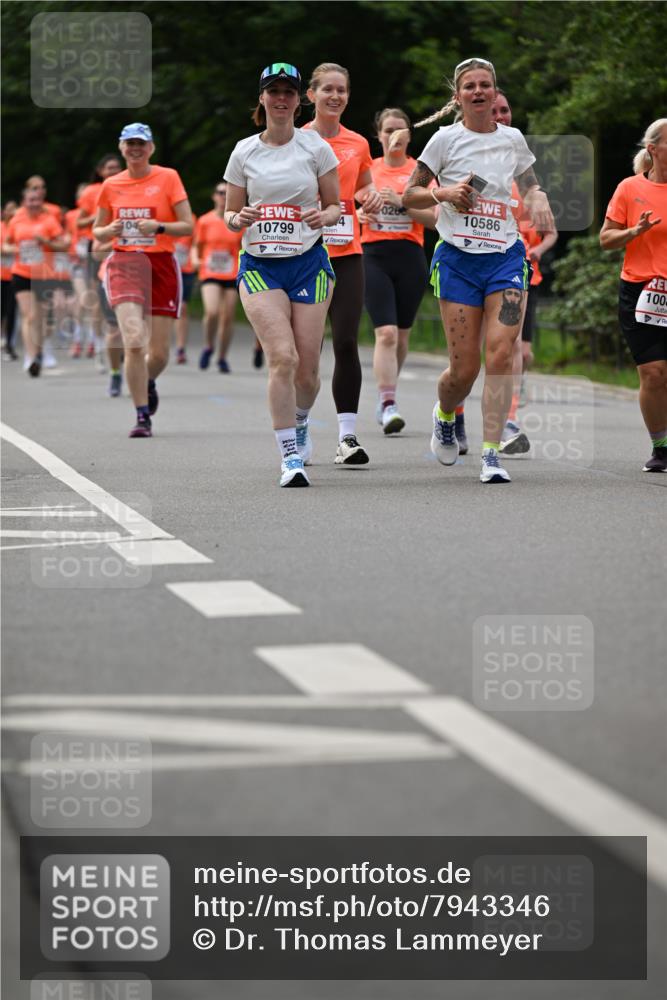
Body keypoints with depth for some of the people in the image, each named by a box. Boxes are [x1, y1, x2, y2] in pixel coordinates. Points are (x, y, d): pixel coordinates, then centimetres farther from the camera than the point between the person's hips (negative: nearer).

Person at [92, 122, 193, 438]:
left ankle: (148, 382, 39)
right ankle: (142, 416, -9)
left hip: (162, 265, 0)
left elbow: (187, 226, -1)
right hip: (124, 265, 0)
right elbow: (97, 231, 17)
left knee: (159, 353, 3)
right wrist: (109, 231, -6)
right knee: (134, 341, -18)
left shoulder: (168, 178, 1)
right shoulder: (111, 186, 8)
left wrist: (159, 227, -19)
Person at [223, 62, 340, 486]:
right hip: (260, 264, 0)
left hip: (309, 263, 0)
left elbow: (336, 206, 8)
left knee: (307, 369, -1)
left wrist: (325, 215, -15)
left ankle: (300, 422, 35)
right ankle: (291, 457, -13)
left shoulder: (316, 147, 2)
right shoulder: (244, 152, 5)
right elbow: (230, 214, 12)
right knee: (282, 357, -19)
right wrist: (239, 219, -11)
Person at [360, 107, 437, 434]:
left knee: (401, 335, 9)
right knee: (386, 333, -15)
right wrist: (358, 213, -4)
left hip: (410, 257, 1)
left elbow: (434, 218, -2)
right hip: (374, 256, -1)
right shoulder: (367, 169, 8)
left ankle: (385, 397, 27)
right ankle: (388, 405, -18)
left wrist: (402, 204, -14)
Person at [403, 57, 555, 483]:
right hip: (458, 259, -2)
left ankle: (492, 453, -10)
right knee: (464, 368, -3)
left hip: (506, 256, 2)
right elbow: (409, 195, 4)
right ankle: (445, 416, 31)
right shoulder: (446, 139, 0)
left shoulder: (513, 139, 9)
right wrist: (443, 193, -14)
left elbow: (530, 185, 23)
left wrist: (539, 200, 0)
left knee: (501, 355, -14)